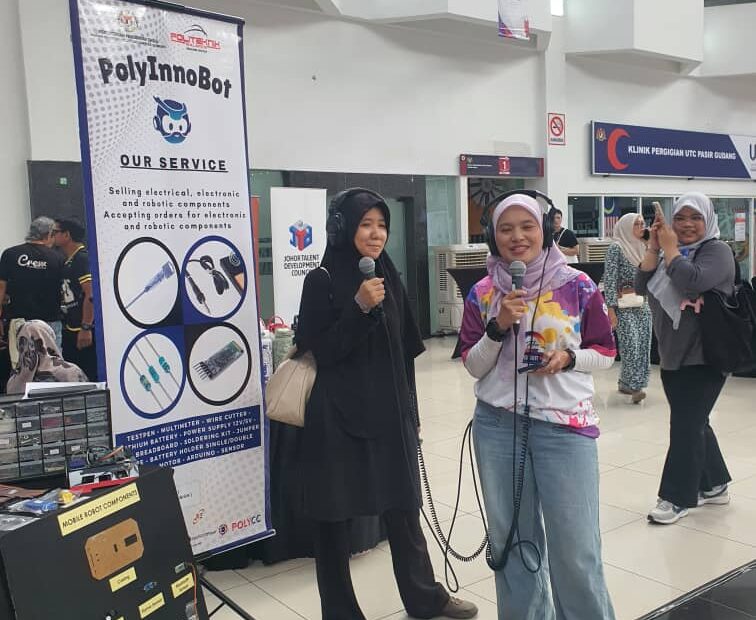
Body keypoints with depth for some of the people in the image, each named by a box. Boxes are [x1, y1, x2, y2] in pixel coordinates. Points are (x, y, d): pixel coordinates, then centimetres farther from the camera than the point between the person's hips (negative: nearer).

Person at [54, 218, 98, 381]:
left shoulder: (83, 258, -12)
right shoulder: (67, 262, 17)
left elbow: (91, 294, -22)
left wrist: (86, 328, -25)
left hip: (84, 332, -10)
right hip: (70, 331, 10)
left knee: (89, 377, -6)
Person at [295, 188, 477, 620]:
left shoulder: (389, 277, 8)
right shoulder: (322, 281, -9)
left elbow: (405, 353, 12)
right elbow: (320, 352, -13)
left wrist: (410, 414, 13)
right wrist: (359, 308, -22)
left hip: (390, 414, 5)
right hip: (339, 418, -5)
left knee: (404, 510, 16)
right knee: (336, 518, 6)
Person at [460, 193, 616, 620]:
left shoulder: (578, 285, -3)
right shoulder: (483, 293, 2)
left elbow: (606, 352, 4)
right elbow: (473, 365, 1)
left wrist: (568, 357, -15)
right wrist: (499, 327, -14)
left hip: (565, 425, -2)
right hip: (497, 426, 3)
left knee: (576, 546, 1)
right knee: (510, 538, 14)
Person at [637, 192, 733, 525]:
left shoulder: (717, 250, -8)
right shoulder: (670, 250, 12)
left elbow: (694, 282, -27)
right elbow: (642, 287, 0)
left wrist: (670, 248, -17)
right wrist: (654, 248, -8)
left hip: (704, 357, -7)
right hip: (673, 356, 7)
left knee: (685, 425, -6)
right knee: (694, 423, 16)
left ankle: (678, 497, 4)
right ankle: (713, 484, 31)